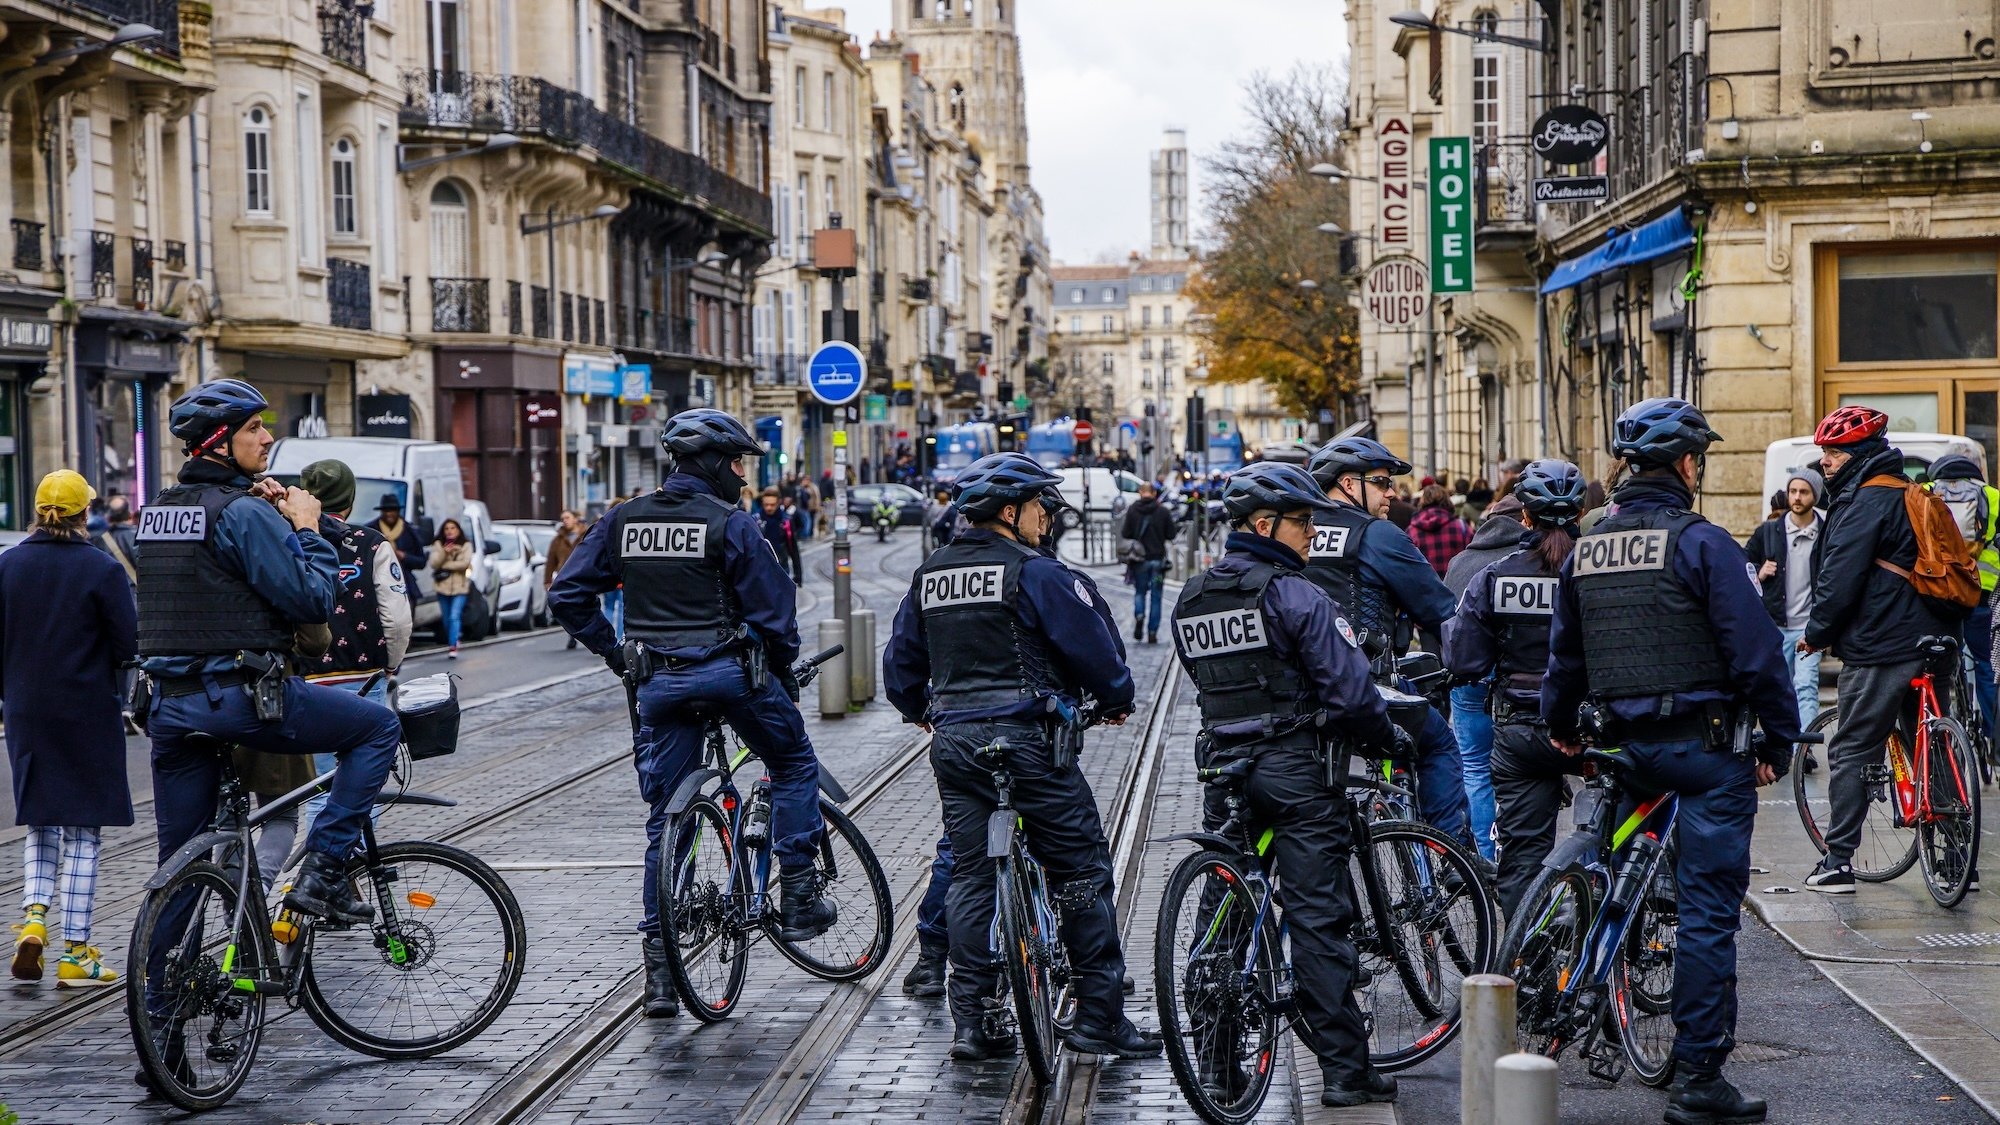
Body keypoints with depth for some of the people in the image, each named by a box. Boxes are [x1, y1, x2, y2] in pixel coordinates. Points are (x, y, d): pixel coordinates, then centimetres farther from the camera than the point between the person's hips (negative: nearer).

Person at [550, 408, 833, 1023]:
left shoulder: (624, 520, 7)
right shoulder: (730, 524, -8)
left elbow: (567, 595, 7)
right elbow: (772, 608, -8)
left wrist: (614, 653, 15)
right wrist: (783, 669, 9)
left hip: (658, 681, 4)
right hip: (729, 670, -4)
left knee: (665, 819, 9)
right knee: (794, 764, 21)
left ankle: (659, 968, 6)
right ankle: (798, 896, 15)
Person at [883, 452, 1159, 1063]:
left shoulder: (928, 575, 12)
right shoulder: (1035, 574, -10)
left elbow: (900, 661, 19)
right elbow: (1094, 646, -8)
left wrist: (918, 711, 37)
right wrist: (1116, 700, 11)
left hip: (952, 742, 7)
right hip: (1025, 737, -7)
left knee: (970, 876, 11)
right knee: (1082, 872, 1)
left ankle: (972, 1022, 8)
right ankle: (1099, 1018, 2)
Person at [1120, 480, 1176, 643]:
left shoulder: (1132, 510, -7)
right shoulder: (1163, 511, -5)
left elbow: (1125, 534, -6)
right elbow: (1170, 535, -2)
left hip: (1139, 558, 0)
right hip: (1158, 558, 0)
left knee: (1140, 592, 16)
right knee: (1156, 596, 7)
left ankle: (1139, 616, -12)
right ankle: (1152, 633, 4)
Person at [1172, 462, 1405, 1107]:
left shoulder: (1191, 601, 11)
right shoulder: (1292, 594, -12)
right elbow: (1348, 688, -14)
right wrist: (1389, 738, 2)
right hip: (1295, 770, -6)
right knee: (1318, 920, -3)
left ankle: (1216, 1062, 13)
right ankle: (1345, 1070, 0)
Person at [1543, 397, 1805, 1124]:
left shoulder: (1587, 548, 9)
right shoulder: (1699, 541, -11)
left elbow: (1564, 651, 18)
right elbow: (1754, 648, -13)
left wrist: (1563, 729, 32)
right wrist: (1780, 738, -3)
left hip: (1625, 742, 7)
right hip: (1705, 744, -6)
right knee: (1708, 908, -4)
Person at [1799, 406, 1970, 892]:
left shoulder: (1865, 501, -13)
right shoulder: (1909, 495, 17)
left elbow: (1840, 578, -17)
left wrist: (1817, 633, -4)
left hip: (1880, 647, -9)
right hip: (1931, 641, 9)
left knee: (1851, 751, -3)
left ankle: (1838, 862, -2)